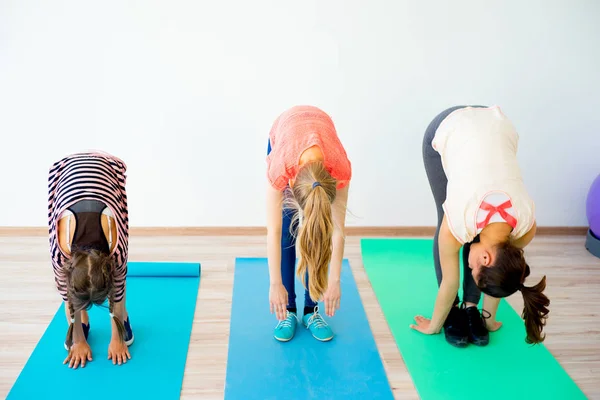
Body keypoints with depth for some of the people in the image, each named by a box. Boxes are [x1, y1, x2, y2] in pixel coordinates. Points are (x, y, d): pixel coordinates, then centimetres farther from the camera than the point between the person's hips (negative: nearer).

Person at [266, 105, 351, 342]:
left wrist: (335, 281, -21)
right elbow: (273, 232, -32)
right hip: (281, 139, 0)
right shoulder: (281, 166, -42)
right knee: (287, 230, -10)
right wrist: (276, 284, -26)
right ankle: (288, 309, 2)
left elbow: (337, 229, -27)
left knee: (319, 230, -10)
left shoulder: (340, 166, -40)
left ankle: (311, 309, 2)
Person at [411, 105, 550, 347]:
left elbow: (496, 277, -5)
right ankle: (453, 311, 8)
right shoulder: (458, 223, -31)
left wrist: (488, 317, 9)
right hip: (446, 131, -2)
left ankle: (470, 307, 8)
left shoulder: (526, 223, -23)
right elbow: (449, 282, -14)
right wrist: (435, 325, 1)